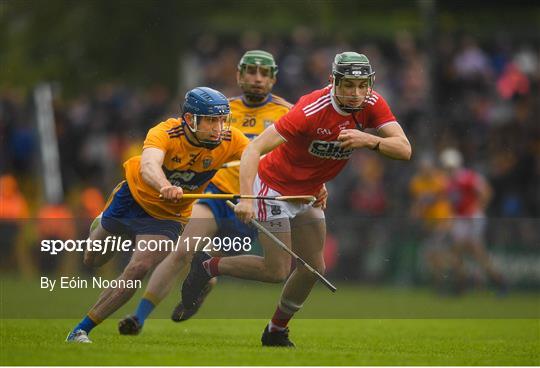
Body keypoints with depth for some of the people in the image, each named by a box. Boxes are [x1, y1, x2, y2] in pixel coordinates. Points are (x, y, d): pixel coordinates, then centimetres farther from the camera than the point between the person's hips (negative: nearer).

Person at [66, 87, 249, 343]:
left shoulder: (229, 141, -24)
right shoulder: (166, 133, -36)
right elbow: (148, 165, -54)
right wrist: (165, 186, -76)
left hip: (167, 216, 1)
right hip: (134, 196, -1)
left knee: (136, 272, -21)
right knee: (93, 260, 22)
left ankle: (82, 330, -7)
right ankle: (100, 226, 60)